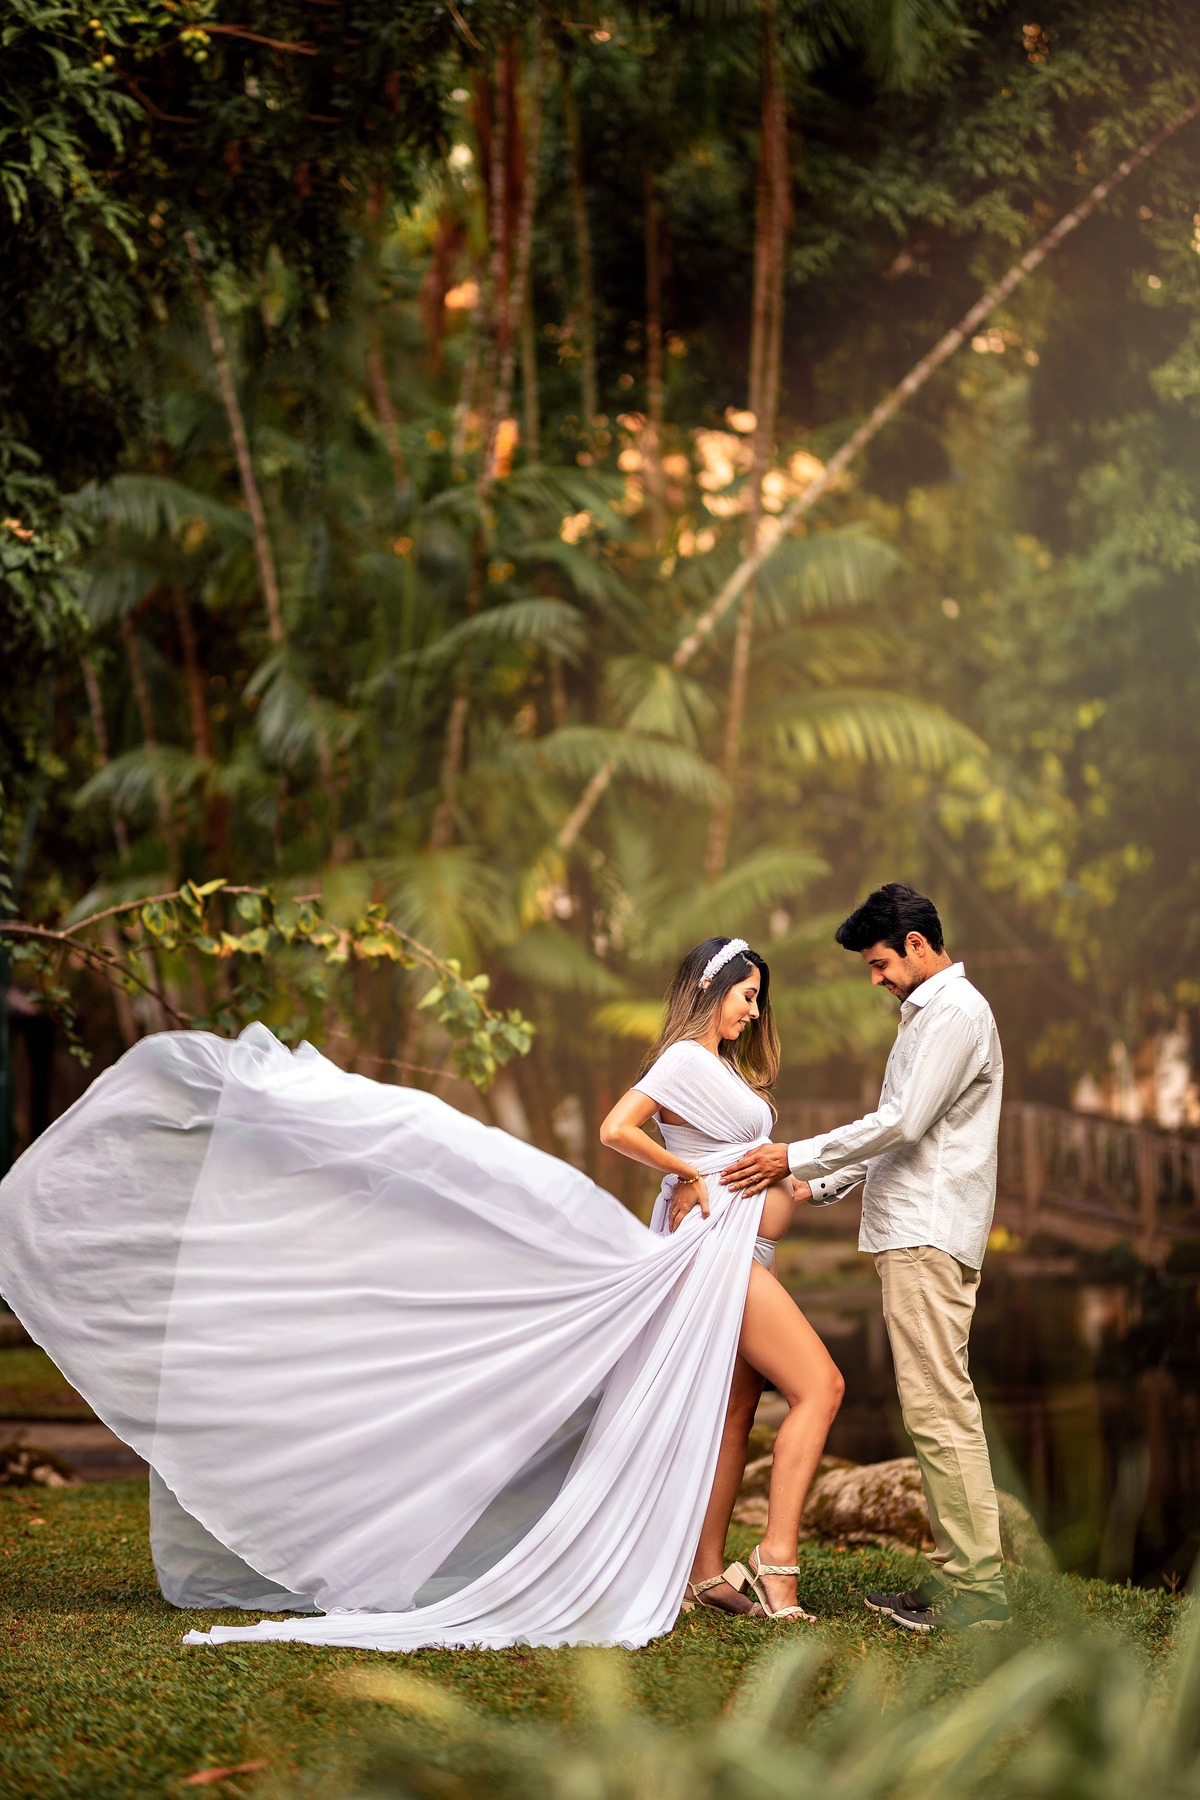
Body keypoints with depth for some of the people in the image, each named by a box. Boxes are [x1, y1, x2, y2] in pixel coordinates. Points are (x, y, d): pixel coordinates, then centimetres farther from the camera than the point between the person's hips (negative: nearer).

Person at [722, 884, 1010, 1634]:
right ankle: (957, 1573, 12)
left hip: (929, 1235, -11)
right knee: (936, 1409, 9)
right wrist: (820, 1186, 19)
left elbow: (902, 1123, -17)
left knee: (940, 1408, -12)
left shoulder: (954, 1012, -10)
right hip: (914, 1233, 11)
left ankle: (977, 1588, -13)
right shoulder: (928, 1013, 23)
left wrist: (797, 1157, -11)